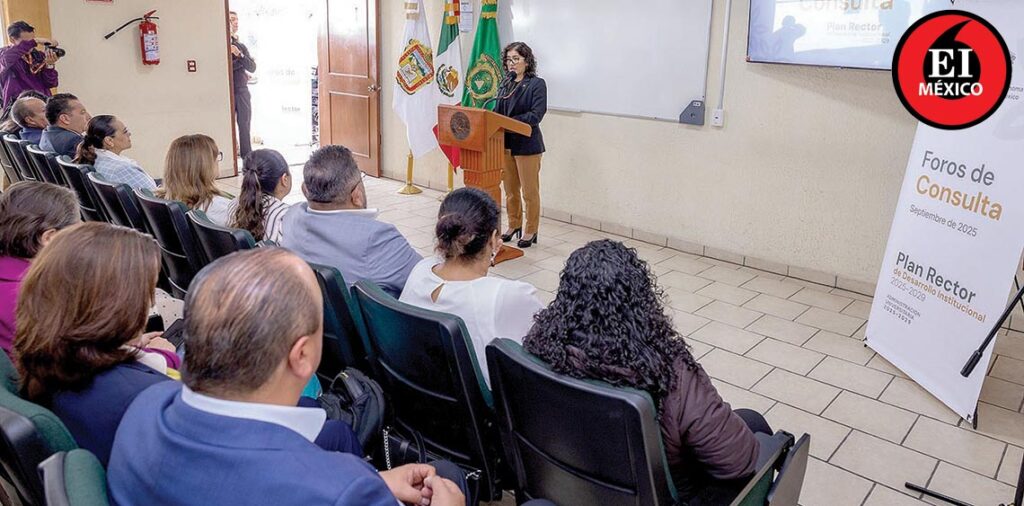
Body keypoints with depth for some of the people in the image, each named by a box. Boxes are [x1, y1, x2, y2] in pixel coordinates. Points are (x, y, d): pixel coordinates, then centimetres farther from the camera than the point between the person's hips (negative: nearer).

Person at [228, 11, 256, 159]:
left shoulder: (241, 46, 15)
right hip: (228, 91, -4)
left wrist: (239, 55, -11)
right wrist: (242, 60, -8)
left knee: (245, 126, 3)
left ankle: (247, 158, 6)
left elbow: (252, 68, 4)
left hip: (243, 91, 4)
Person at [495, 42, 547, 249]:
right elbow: (497, 111, 13)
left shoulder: (537, 84, -7)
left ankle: (531, 231, 14)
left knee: (529, 192, 3)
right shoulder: (505, 85, 11)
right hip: (506, 143, 6)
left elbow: (536, 115, -17)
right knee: (510, 189, 15)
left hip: (527, 144, -6)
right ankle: (513, 226, 29)